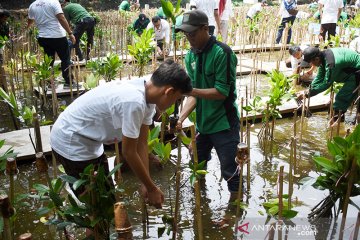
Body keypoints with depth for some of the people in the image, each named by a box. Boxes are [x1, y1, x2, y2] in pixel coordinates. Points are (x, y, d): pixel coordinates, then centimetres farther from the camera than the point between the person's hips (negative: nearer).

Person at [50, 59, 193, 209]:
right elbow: (129, 152, -24)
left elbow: (141, 143, 0)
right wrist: (151, 188, -13)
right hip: (71, 143, -9)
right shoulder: (134, 102, -33)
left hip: (86, 141, 9)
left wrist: (146, 184, -1)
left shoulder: (147, 95, -4)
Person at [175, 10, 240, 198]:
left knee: (229, 171, 4)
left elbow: (222, 92, -22)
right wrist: (181, 117, -14)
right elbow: (194, 94, 0)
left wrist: (190, 90, -29)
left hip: (223, 124, -7)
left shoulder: (222, 52, -19)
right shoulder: (191, 56, 1)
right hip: (202, 123, 7)